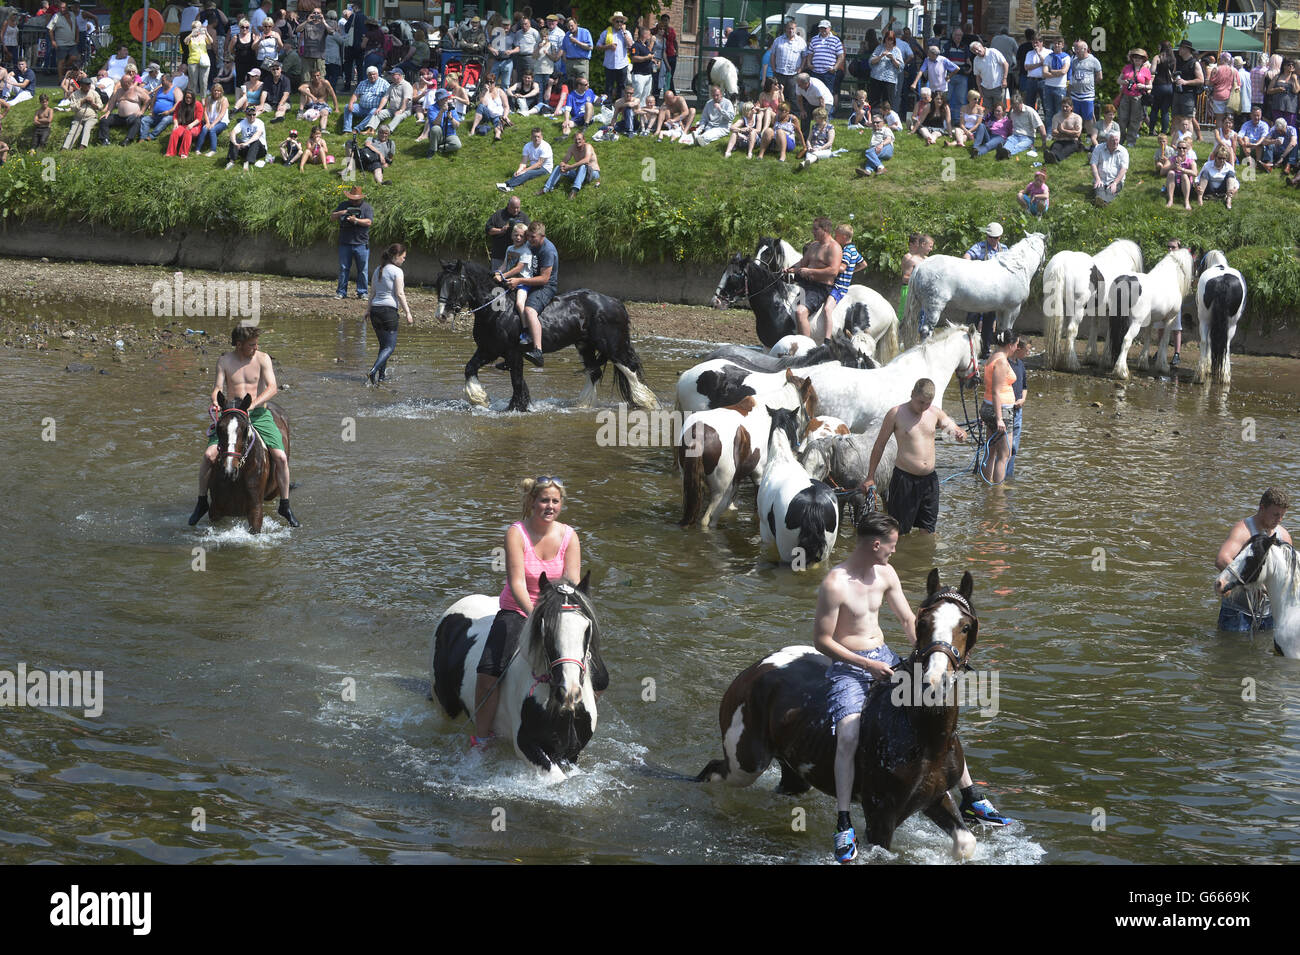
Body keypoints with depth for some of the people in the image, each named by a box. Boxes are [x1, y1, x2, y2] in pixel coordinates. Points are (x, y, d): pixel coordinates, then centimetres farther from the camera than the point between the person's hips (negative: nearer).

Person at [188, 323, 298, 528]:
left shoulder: (262, 358, 0)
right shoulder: (225, 361, 4)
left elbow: (272, 388, -10)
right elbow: (218, 387, 1)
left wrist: (253, 404, -26)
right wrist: (215, 402, -23)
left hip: (259, 414, 0)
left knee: (281, 457, -16)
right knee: (209, 454, -19)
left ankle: (285, 506, 0)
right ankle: (202, 502, 0)